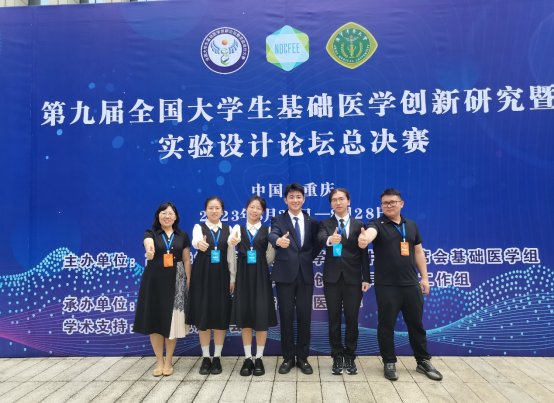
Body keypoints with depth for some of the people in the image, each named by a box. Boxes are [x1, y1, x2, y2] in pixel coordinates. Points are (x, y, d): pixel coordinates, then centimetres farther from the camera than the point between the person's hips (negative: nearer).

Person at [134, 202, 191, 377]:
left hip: (175, 282, 1)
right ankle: (159, 362, 21)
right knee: (155, 321, 4)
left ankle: (168, 361, 20)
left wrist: (188, 282, 1)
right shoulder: (151, 233, 0)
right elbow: (148, 243, -25)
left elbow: (186, 260, 7)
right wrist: (149, 249, -49)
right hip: (154, 281, 0)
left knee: (172, 321, 3)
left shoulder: (182, 235, 6)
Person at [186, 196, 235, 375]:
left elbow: (231, 255, 7)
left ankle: (217, 358, 17)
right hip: (202, 275, -1)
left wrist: (232, 278, 2)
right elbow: (195, 241, -24)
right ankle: (205, 358, 19)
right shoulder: (199, 228, 0)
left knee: (221, 316, 3)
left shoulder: (228, 229, 7)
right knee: (203, 315, 4)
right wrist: (200, 244, -48)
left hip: (221, 275, 1)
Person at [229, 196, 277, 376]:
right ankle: (247, 358, 19)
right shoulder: (238, 228, 6)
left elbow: (270, 259, 5)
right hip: (243, 277, 1)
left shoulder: (267, 230, 5)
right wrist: (233, 242, -38)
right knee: (244, 316, 5)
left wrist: (273, 243, -9)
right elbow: (233, 240, -20)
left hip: (261, 277, -1)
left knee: (261, 316, 1)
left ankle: (259, 359, 16)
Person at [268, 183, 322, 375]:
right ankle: (288, 358, 21)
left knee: (304, 316, 6)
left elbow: (317, 246, 15)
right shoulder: (278, 220, 0)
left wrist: (308, 259, 0)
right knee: (286, 316, 6)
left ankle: (303, 357, 22)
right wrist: (279, 240, -43)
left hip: (305, 274, 2)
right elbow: (272, 235, -21)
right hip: (285, 274, -2)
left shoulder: (312, 222, 9)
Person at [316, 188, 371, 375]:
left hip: (353, 278, 0)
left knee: (352, 318, 6)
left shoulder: (359, 225, 6)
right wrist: (329, 240, -41)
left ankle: (350, 357, 22)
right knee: (334, 318, 7)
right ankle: (337, 357, 20)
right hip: (332, 277, 0)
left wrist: (366, 278, -2)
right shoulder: (325, 224, 5)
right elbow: (320, 239, -18)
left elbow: (364, 253, 4)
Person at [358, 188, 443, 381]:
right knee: (386, 326, 6)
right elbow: (370, 232, -30)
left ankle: (424, 361, 31)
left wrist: (424, 277, 8)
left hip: (411, 284, 4)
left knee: (416, 324, 15)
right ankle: (389, 363, 23)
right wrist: (364, 238, -54)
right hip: (386, 286, -4)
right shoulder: (377, 224, -6)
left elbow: (418, 252, 13)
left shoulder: (411, 225, 10)